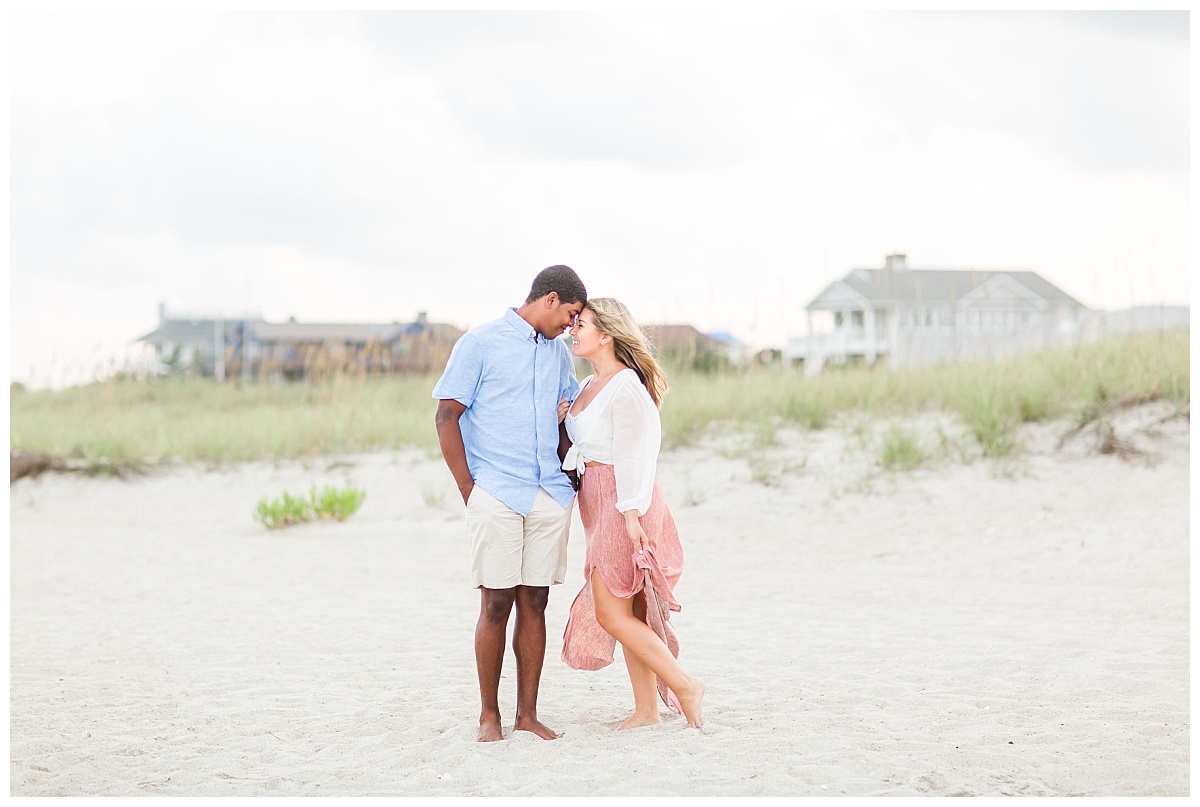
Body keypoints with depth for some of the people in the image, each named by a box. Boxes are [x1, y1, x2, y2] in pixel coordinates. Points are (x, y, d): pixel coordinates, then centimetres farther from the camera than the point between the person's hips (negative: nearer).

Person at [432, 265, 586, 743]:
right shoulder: (480, 344, -2)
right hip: (496, 498, -5)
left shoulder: (558, 353, 16)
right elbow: (447, 417, -4)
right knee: (496, 604, -3)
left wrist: (570, 476, 13)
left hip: (551, 497, 5)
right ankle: (489, 715, 7)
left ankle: (528, 713, 11)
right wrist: (469, 489, -7)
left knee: (534, 603, 5)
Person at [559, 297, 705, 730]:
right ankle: (646, 708, 14)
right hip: (599, 504, 9)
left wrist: (631, 513, -19)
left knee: (611, 612, -9)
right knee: (628, 612, 10)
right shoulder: (589, 386, 13)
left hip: (623, 505, -9)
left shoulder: (625, 386, -15)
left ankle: (685, 685, -2)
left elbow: (631, 452, -17)